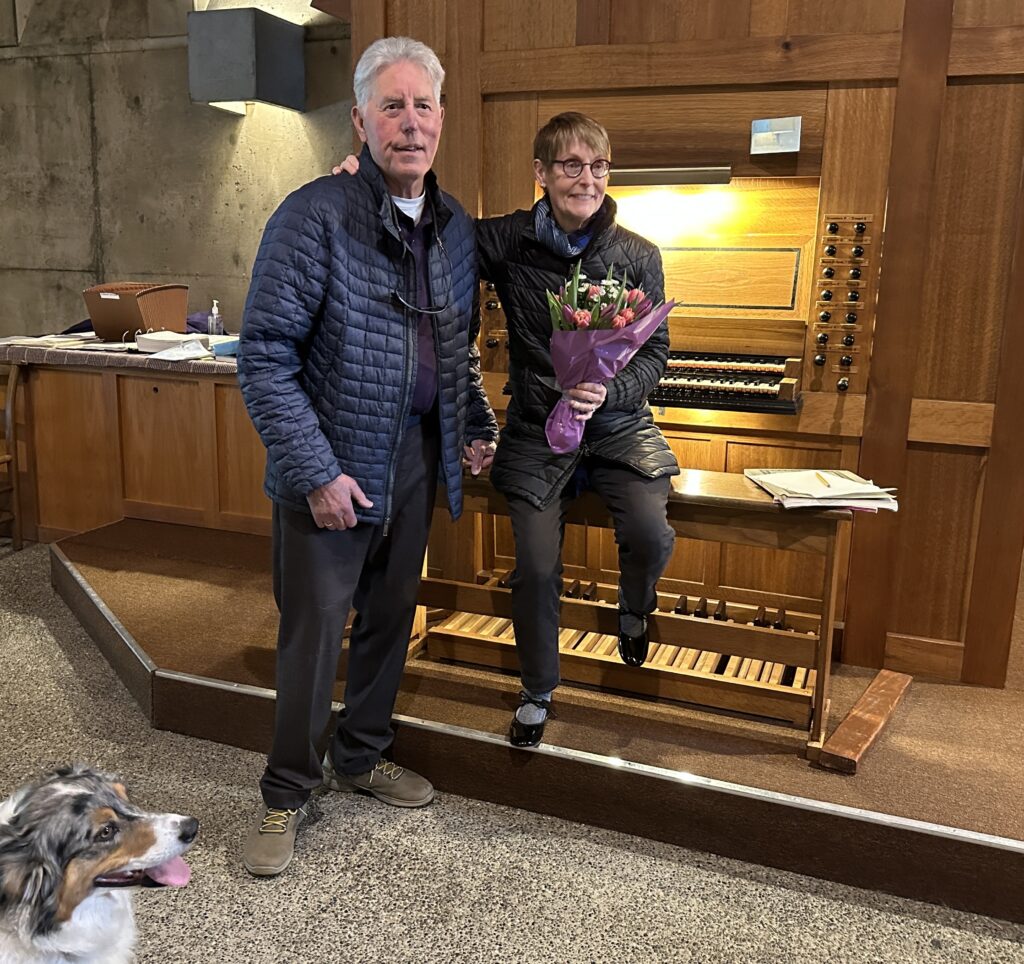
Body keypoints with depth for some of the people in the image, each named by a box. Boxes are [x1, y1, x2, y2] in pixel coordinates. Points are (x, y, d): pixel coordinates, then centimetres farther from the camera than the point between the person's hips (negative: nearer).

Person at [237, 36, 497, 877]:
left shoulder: (457, 227, 6)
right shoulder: (315, 216, -14)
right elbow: (265, 357, -16)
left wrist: (477, 426, 11)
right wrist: (316, 472, -20)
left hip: (417, 457, 6)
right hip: (333, 462, -6)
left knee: (390, 619, 16)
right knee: (314, 632, 3)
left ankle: (362, 755, 37)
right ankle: (288, 792, 23)